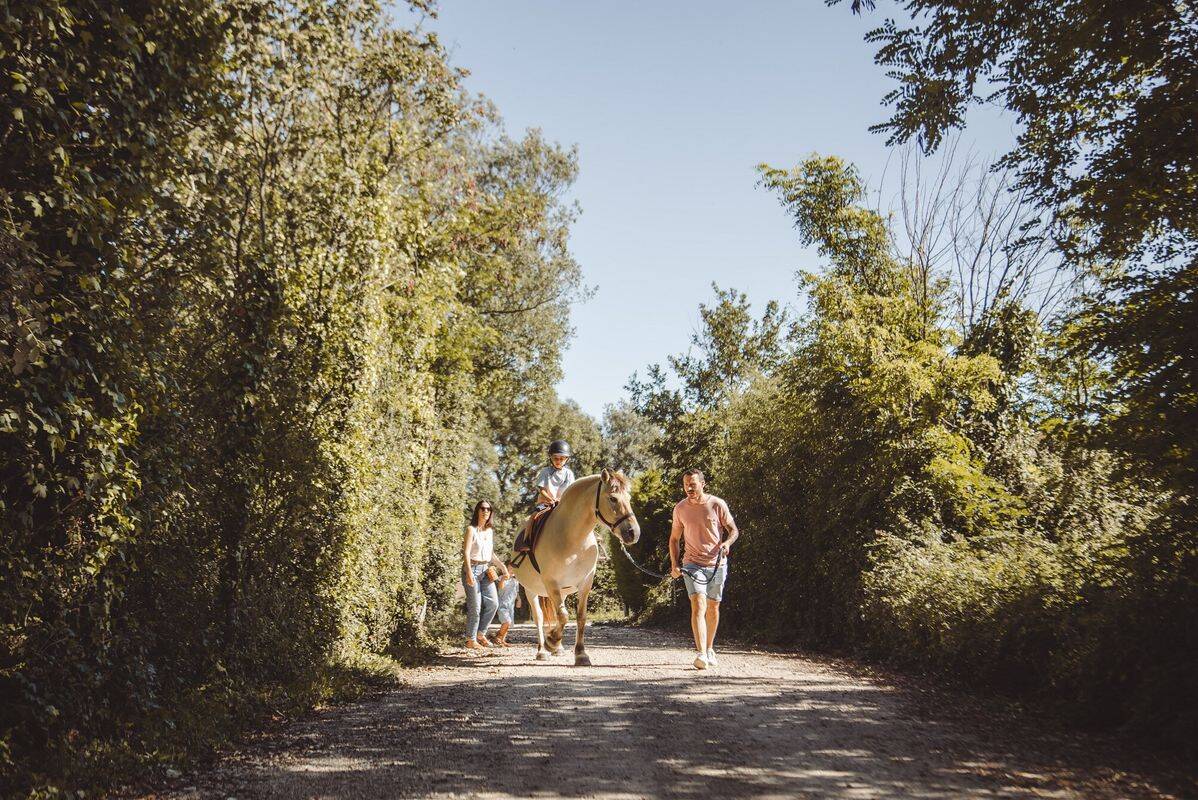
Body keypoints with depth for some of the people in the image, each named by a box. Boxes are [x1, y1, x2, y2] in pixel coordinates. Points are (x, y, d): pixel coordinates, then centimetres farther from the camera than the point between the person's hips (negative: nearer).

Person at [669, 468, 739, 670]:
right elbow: (674, 539, 10)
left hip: (717, 564, 1)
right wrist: (674, 565, 0)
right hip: (693, 564, -1)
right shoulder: (680, 509, 0)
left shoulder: (717, 504, -5)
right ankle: (701, 654, -23)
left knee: (713, 608, 11)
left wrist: (727, 542, -19)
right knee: (698, 606, -16)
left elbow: (733, 530, 3)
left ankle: (709, 649, 29)